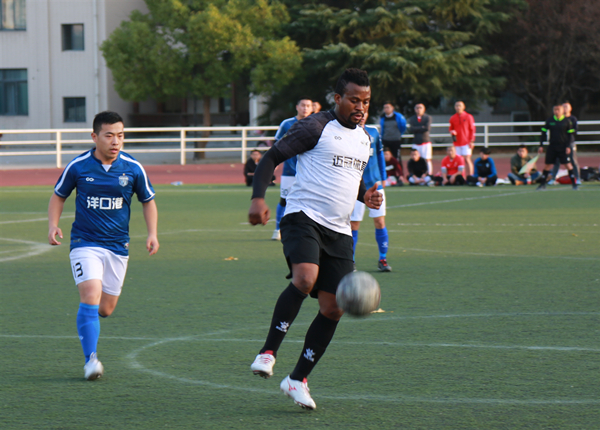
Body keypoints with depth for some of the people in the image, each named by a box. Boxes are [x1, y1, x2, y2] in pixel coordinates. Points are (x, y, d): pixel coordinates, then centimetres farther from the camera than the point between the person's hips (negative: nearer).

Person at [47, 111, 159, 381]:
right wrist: (53, 225, -5)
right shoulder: (78, 166, -6)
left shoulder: (133, 168, -2)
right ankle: (91, 359, -18)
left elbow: (148, 201, 12)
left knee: (106, 309, 7)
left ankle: (86, 318, 44)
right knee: (91, 296, -22)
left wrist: (152, 234, -1)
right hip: (85, 243, -3)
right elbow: (59, 195, 10)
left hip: (118, 246, 3)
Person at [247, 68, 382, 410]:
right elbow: (272, 157, -6)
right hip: (304, 217, -7)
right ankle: (268, 352, -24)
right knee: (305, 278, -33)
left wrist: (366, 196, 10)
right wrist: (258, 199, -20)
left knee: (334, 308, 1)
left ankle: (297, 379, 13)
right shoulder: (316, 128, -5)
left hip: (339, 231, 7)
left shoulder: (364, 138, 17)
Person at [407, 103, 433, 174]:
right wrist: (422, 128, -9)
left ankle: (429, 175, 0)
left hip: (426, 142, -2)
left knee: (427, 160, -4)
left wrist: (417, 129, -6)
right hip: (416, 143, 2)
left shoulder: (428, 118, 3)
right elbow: (411, 129, -6)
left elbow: (428, 128, -14)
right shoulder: (412, 119, 10)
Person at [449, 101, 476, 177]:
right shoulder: (452, 118, 10)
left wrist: (472, 141, -7)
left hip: (466, 142, -3)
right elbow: (451, 129, 20)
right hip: (457, 143, 4)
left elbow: (472, 129, 0)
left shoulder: (468, 116, 0)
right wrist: (452, 132, -5)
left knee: (467, 159, -8)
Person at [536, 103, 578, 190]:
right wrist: (541, 145, 4)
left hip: (564, 147, -2)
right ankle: (542, 184, 12)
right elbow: (543, 133, 9)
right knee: (547, 164, 2)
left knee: (568, 164, -7)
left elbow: (570, 134, 2)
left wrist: (568, 146, -7)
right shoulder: (549, 121, 4)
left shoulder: (567, 121, 0)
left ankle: (574, 183, -1)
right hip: (552, 146, 2)